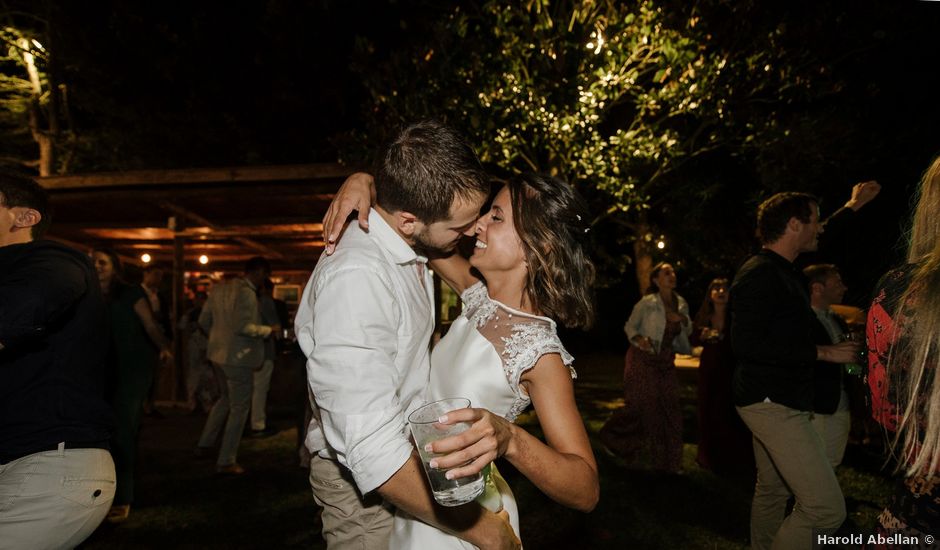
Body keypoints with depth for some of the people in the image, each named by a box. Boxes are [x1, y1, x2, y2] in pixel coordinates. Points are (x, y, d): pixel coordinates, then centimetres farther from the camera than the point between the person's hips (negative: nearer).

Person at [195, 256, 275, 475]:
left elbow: (204, 320, 11)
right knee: (239, 408, 4)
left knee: (226, 398, 27)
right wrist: (267, 330, -13)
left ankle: (204, 445, 31)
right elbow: (242, 326, -25)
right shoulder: (246, 292, -18)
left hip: (217, 353, 9)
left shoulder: (220, 288, 8)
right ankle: (226, 462, 11)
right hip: (238, 357, -9)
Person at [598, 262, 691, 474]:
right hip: (643, 358, -5)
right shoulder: (647, 303, -12)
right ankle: (612, 435, 23)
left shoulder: (682, 304, 3)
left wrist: (683, 320, -6)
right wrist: (638, 339, -22)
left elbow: (687, 332, 14)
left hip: (666, 361, 5)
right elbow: (629, 326, -3)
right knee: (640, 405, -4)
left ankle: (669, 461, 16)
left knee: (670, 408, 3)